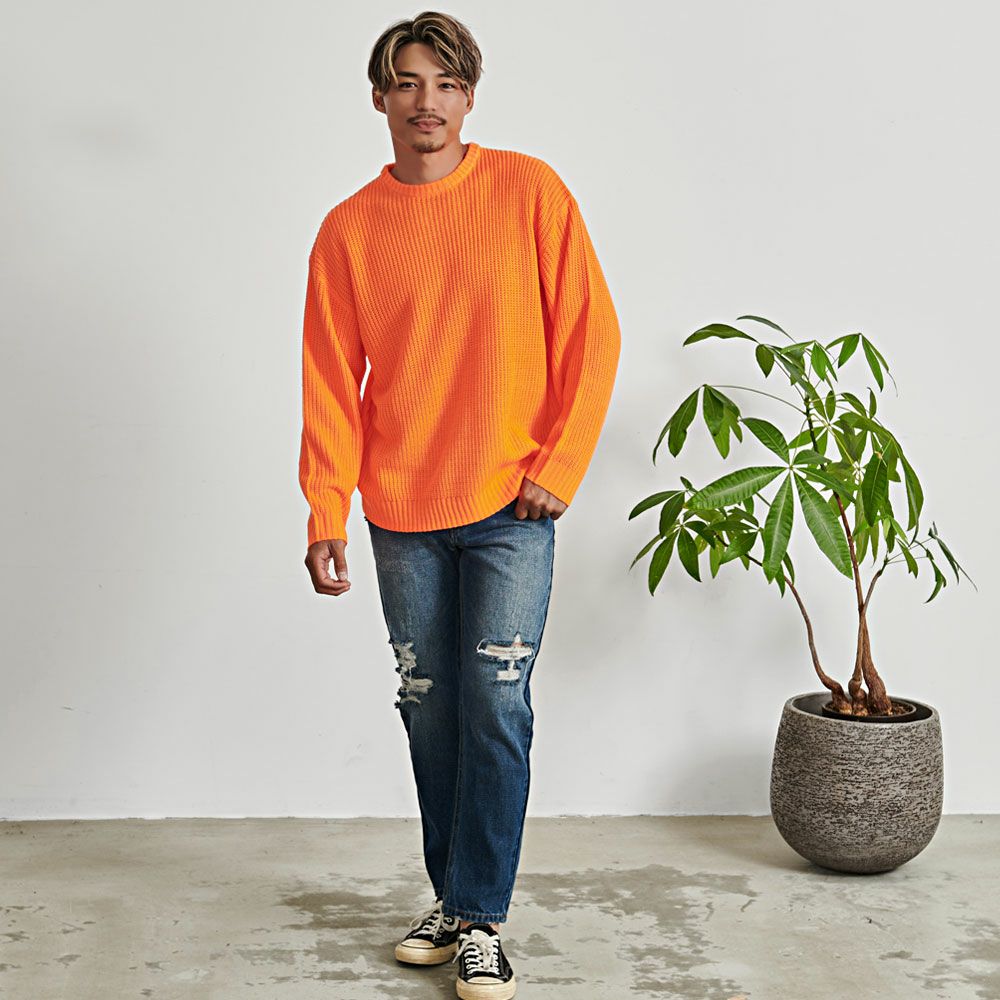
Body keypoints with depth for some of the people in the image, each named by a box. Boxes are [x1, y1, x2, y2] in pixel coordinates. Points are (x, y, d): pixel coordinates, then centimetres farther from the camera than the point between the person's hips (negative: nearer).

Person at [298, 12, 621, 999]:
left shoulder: (529, 192, -1)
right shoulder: (348, 230, 4)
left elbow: (591, 335, -1)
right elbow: (330, 384, 4)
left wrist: (558, 469, -8)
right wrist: (325, 516, -2)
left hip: (510, 508, -2)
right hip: (402, 516, 3)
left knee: (496, 709, -5)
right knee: (429, 711, 10)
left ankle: (480, 919, 7)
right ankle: (450, 898, 24)